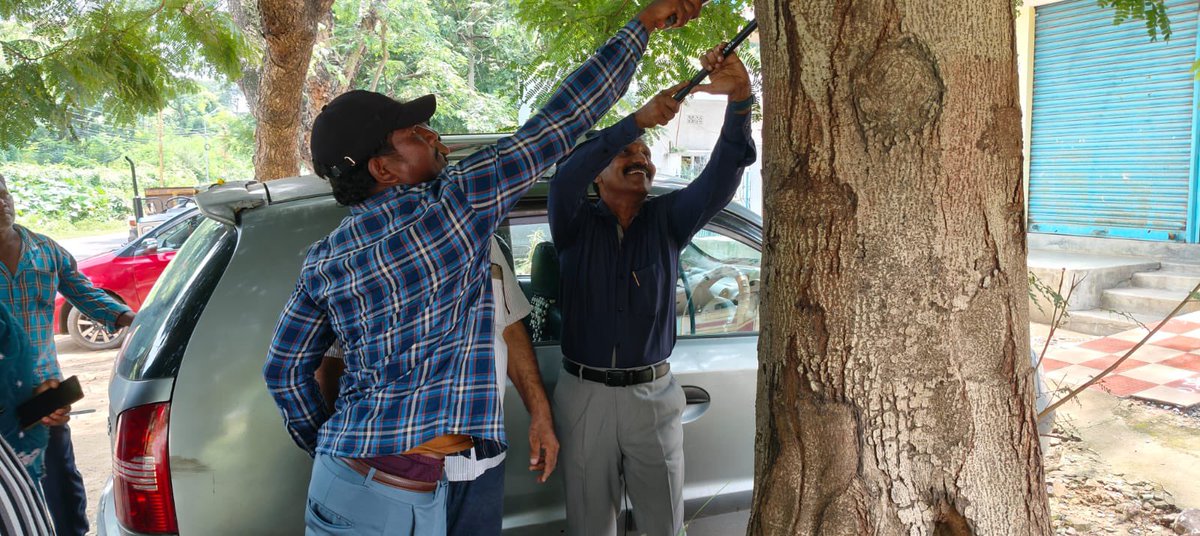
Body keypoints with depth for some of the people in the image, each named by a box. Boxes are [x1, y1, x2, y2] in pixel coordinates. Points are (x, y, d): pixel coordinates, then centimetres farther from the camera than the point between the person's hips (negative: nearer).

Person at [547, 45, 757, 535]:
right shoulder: (576, 225, -1)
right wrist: (638, 119, -33)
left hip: (653, 394, 2)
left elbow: (720, 177, -13)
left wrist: (739, 100, -30)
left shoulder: (668, 219, 3)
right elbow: (567, 176, -23)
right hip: (585, 395, -1)